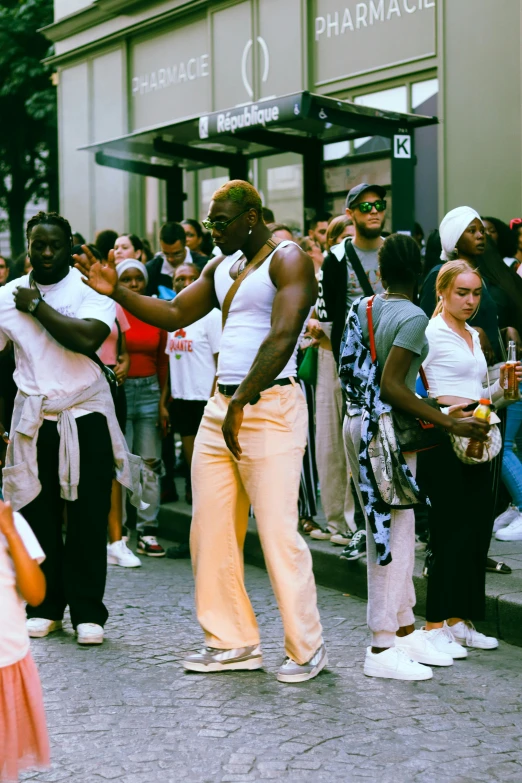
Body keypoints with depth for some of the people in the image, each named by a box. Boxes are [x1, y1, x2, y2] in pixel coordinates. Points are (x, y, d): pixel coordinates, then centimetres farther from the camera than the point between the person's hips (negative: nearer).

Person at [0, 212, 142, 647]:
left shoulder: (91, 291, -4)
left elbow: (88, 338, -23)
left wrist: (38, 307, -14)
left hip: (85, 415, -3)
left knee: (89, 517, -2)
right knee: (38, 516, 4)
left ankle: (88, 612, 5)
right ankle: (45, 606, 17)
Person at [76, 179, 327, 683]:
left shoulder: (288, 260, -8)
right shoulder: (221, 267, 18)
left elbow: (281, 338, -18)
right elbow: (174, 314, 19)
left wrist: (241, 403, -22)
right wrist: (117, 292, 6)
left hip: (270, 406, -8)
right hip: (221, 405, 9)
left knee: (277, 530, -8)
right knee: (210, 529, 7)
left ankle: (306, 647, 3)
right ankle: (233, 642, 18)